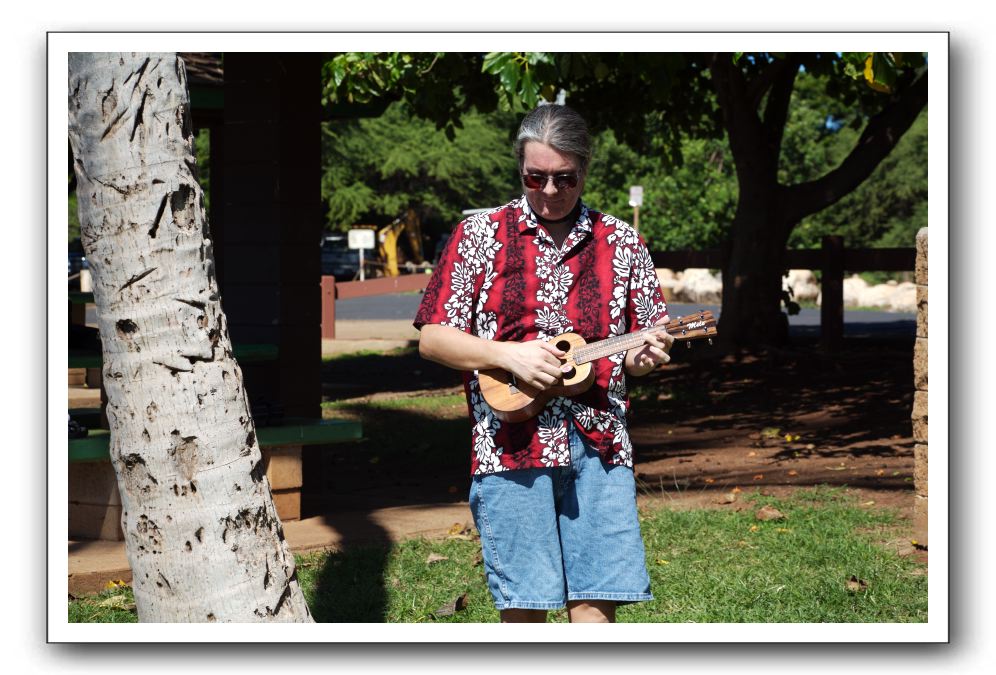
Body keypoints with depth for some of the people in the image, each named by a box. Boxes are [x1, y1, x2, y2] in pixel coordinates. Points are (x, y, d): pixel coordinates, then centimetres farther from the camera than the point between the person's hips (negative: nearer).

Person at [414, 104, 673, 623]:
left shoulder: (621, 243, 12)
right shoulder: (480, 235, 5)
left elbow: (649, 339, 17)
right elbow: (432, 338, 3)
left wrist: (644, 356, -7)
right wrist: (510, 354, -12)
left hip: (598, 446, 2)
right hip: (511, 445, -1)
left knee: (596, 598, -3)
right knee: (522, 604, 1)